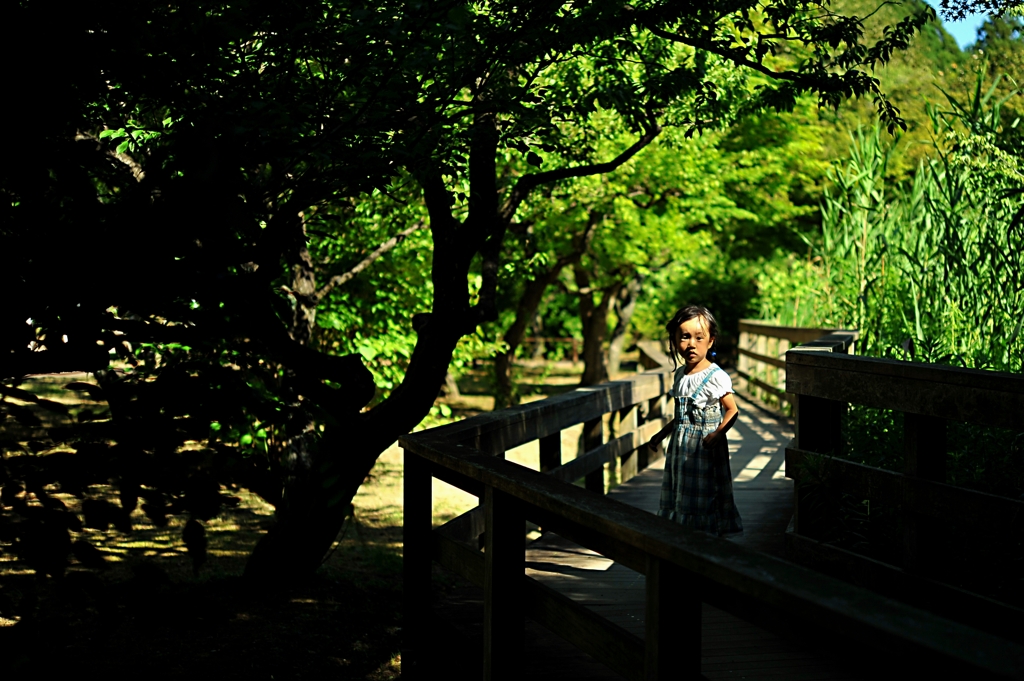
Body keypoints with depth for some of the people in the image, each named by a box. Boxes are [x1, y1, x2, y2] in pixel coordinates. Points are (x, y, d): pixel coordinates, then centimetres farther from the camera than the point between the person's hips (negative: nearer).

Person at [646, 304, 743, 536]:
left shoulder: (716, 377, -14)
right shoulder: (680, 374, 8)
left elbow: (731, 410, -13)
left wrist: (718, 433, -27)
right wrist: (662, 433, 21)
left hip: (705, 448, -7)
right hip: (680, 446, 7)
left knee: (704, 497, -3)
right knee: (678, 495, 12)